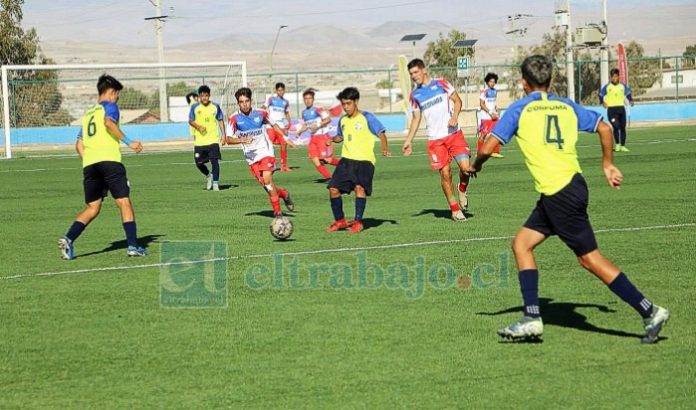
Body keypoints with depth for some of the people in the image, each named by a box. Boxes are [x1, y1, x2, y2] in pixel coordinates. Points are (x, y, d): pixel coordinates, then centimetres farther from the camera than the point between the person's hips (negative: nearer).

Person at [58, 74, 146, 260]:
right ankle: (133, 246, -9)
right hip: (109, 160, -6)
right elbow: (109, 122, -16)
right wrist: (128, 142, -17)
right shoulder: (109, 106, 7)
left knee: (92, 208, 10)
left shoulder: (87, 114, 27)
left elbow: (79, 144, 24)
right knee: (124, 203, -2)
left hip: (89, 164, 6)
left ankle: (68, 239, -8)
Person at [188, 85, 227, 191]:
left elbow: (220, 120, 10)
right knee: (199, 163, 5)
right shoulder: (195, 107, 0)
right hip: (199, 141, 1)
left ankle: (215, 183, -4)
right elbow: (190, 121, 5)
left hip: (213, 139, -1)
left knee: (214, 161, -12)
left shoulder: (215, 106, 1)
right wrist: (198, 126, -15)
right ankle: (208, 176, 35)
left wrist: (224, 134, 3)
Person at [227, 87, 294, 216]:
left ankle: (277, 211, -9)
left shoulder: (260, 113, -4)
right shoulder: (234, 118, -7)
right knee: (264, 184, -2)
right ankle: (284, 194, 28)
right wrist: (243, 139, -24)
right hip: (251, 156, 2)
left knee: (267, 179, -19)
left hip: (265, 151, -2)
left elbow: (273, 124, 14)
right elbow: (229, 140, -7)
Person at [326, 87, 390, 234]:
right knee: (333, 189, -3)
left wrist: (384, 147, -28)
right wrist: (333, 139, 7)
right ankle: (340, 221, 15)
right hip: (346, 159, 6)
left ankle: (358, 222, -13)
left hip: (364, 160, -6)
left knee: (359, 187, -25)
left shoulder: (367, 117, -5)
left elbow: (381, 133, -10)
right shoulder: (343, 120, 13)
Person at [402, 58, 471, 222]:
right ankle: (455, 209, 9)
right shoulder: (415, 95, 10)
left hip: (454, 133, -2)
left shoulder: (441, 84, 2)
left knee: (465, 167, -16)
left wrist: (455, 116, -14)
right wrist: (409, 140, 11)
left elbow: (457, 100, 4)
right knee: (445, 173, -4)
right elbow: (416, 118, 17)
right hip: (435, 139, 2)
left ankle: (462, 189, 17)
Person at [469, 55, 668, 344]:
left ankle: (650, 312, -3)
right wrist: (608, 165, 28)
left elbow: (488, 147, -8)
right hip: (572, 183, 7)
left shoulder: (519, 110, -3)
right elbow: (604, 128, 16)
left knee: (589, 258, -3)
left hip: (559, 195, -7)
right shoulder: (567, 106, 13)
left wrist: (475, 166, 13)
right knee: (521, 244, 13)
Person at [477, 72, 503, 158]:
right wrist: (490, 113, -16)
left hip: (494, 115, 7)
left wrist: (496, 112, 7)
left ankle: (495, 152, 7)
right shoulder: (484, 91, -10)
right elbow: (482, 104, -12)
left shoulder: (495, 91, 12)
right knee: (483, 135, -4)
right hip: (485, 116, -7)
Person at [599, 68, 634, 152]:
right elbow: (601, 94, 9)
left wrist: (630, 100, 6)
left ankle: (622, 146, 12)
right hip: (611, 109, -3)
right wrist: (602, 102, -6)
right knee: (615, 127, -15)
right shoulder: (607, 86, -1)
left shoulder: (623, 86, 6)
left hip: (621, 108, 3)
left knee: (622, 128, 3)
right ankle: (617, 144, 0)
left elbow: (628, 93, 22)